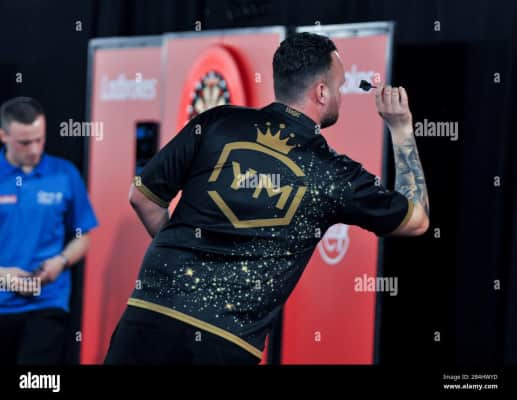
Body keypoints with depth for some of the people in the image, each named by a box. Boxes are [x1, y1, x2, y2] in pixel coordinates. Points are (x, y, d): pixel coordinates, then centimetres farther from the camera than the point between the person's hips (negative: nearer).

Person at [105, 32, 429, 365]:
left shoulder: (216, 123, 4)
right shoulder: (335, 175, 2)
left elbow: (142, 196, 9)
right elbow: (416, 220, 18)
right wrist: (402, 129, 23)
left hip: (150, 316, 2)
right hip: (227, 345, -2)